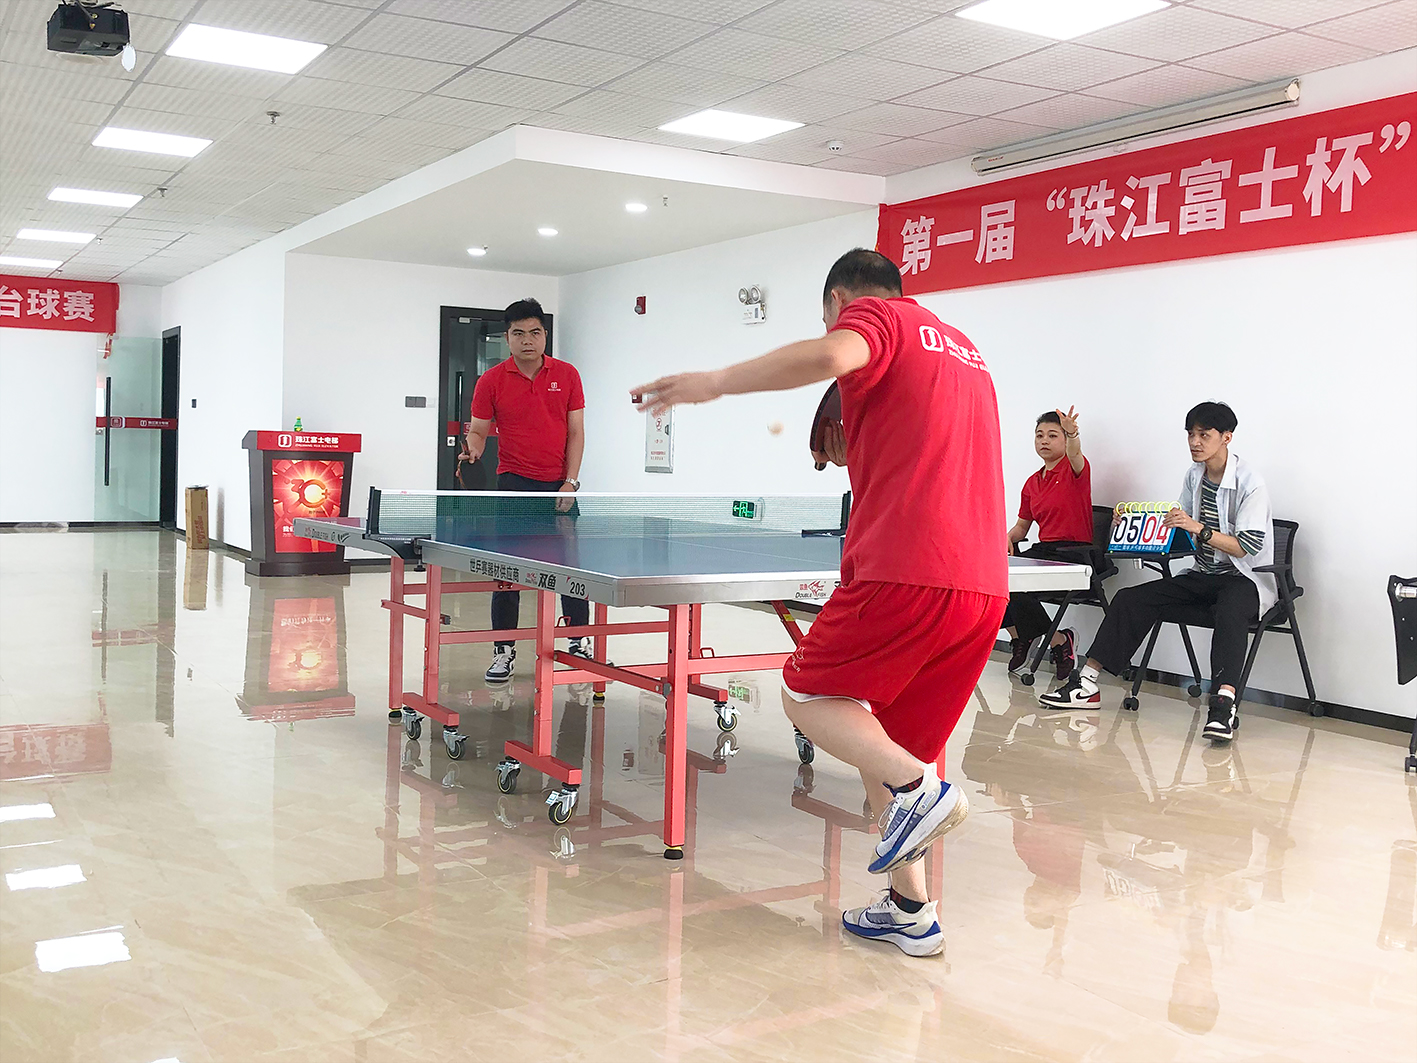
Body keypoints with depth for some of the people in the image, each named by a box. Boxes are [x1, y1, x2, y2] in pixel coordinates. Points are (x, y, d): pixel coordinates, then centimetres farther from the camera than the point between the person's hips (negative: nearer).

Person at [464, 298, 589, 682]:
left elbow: (575, 433, 3)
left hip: (560, 484, 1)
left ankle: (579, 641, 20)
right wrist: (473, 448, -20)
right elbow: (479, 429, 3)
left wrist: (570, 482, -5)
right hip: (515, 483, -1)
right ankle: (504, 651, 7)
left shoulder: (567, 375, 3)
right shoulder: (492, 381, -1)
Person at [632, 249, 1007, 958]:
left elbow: (834, 354, -22)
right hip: (983, 584, 8)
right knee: (879, 738, 17)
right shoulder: (961, 348, 29)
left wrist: (714, 383, -17)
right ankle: (909, 910, 17)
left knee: (806, 694, 8)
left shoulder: (873, 314, 4)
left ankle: (917, 787, -14)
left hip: (906, 571, -8)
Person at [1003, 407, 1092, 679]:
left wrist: (1072, 434, -52)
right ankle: (1019, 637, 6)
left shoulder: (1074, 470, -3)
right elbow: (1022, 525, 21)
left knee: (1018, 589, -26)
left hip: (1075, 553, -7)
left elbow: (1075, 455, -29)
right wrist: (1008, 538, -2)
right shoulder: (1032, 483, 16)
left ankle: (1059, 641, -4)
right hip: (1043, 550, 7)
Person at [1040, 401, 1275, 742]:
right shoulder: (1194, 475, 8)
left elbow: (1248, 547, -20)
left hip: (1246, 578, -7)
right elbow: (1182, 529, 19)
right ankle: (1087, 682, -13)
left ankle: (1224, 703, -56)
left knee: (1229, 612, -42)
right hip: (1202, 576, 7)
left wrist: (1200, 529, -31)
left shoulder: (1249, 483, -14)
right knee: (1131, 599, -10)